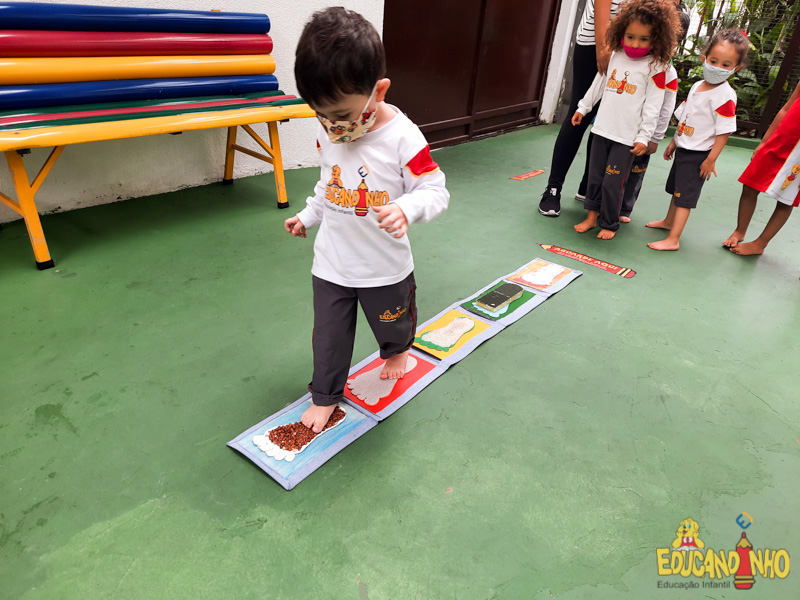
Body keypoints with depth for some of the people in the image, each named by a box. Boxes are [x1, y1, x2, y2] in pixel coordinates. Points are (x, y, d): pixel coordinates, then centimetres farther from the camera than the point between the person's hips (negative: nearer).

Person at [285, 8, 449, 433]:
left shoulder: (402, 138, -22)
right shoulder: (328, 135, -4)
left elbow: (436, 191, -20)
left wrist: (406, 208, -40)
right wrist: (308, 216, 17)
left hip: (384, 267, -3)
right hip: (331, 265, 4)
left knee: (392, 323, 23)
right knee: (329, 335, 13)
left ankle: (395, 350, 58)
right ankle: (325, 394, 35)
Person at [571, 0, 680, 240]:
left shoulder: (655, 67, -7)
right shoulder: (614, 56, 7)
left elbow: (653, 106, -8)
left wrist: (644, 137, -10)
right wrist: (583, 107, 22)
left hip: (627, 137, -5)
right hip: (602, 129, 5)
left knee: (612, 183, -4)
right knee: (595, 177, 11)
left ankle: (609, 224, 13)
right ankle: (592, 216, 26)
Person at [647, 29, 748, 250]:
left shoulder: (725, 96, -19)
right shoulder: (697, 86, 6)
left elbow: (724, 131, -19)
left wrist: (711, 159, -20)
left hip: (698, 154, -8)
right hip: (684, 149, 8)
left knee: (685, 195, -9)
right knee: (676, 188, 23)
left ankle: (673, 239, -7)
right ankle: (669, 221, 43)